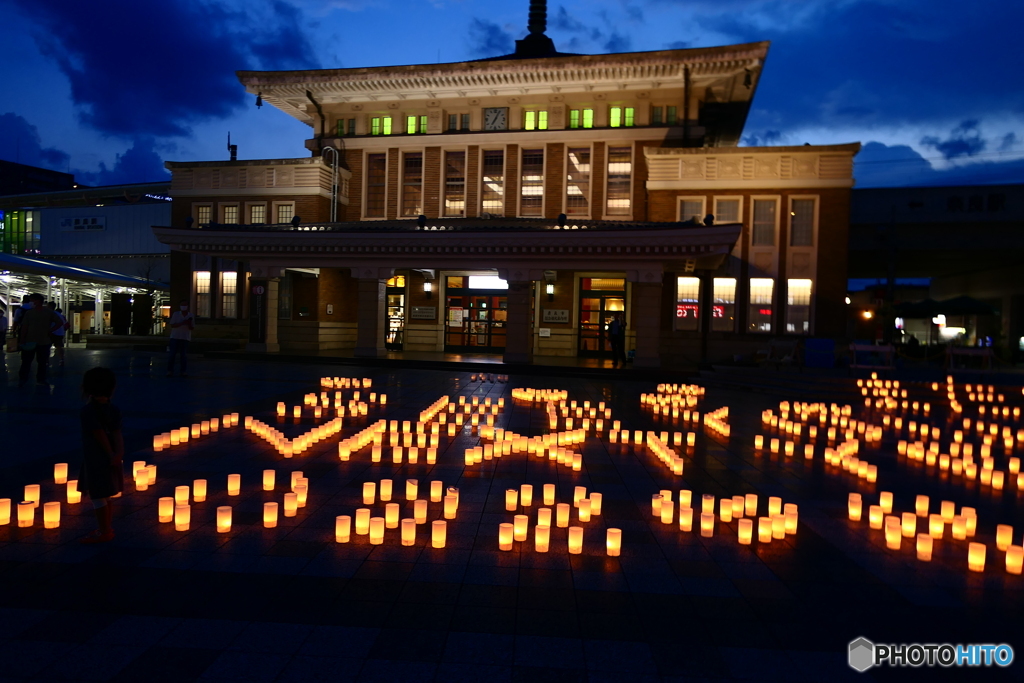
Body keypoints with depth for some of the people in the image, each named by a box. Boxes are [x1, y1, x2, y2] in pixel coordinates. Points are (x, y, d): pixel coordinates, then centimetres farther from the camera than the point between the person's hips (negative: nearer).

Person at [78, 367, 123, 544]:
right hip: (109, 458, 8)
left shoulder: (88, 411, -16)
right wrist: (119, 454, -17)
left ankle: (104, 532, 8)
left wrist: (111, 455, -12)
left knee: (97, 497, 2)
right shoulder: (113, 409, 3)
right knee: (104, 497, 18)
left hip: (96, 459, -8)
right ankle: (107, 528, 27)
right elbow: (117, 434, -8)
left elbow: (100, 435, -18)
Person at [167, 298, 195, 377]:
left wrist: (189, 324, -16)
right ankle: (170, 371, 6)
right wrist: (182, 323, -20)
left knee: (184, 355, 2)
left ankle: (183, 371, 8)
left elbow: (192, 328, 5)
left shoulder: (190, 316, 4)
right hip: (175, 337, -1)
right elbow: (172, 325, -7)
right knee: (172, 354, -1)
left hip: (185, 338, 1)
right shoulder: (176, 314, 0)